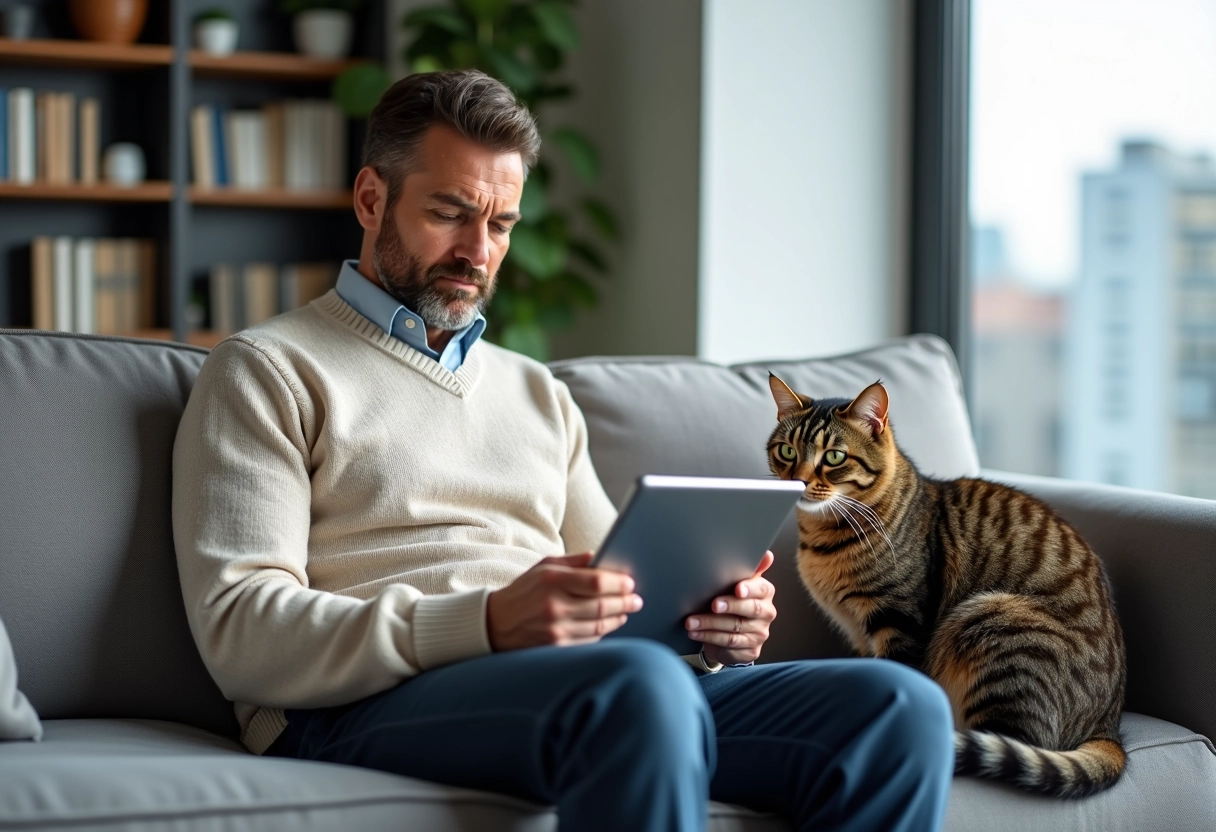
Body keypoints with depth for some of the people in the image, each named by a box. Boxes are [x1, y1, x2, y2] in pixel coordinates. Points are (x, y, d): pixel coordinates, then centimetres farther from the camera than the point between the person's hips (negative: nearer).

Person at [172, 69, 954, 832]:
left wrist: (716, 624, 0)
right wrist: (487, 624, -20)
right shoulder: (267, 372, 8)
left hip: (591, 689, 6)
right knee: (639, 684, -40)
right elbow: (241, 631, -6)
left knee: (901, 707, -19)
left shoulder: (537, 392, 29)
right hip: (360, 709, -6)